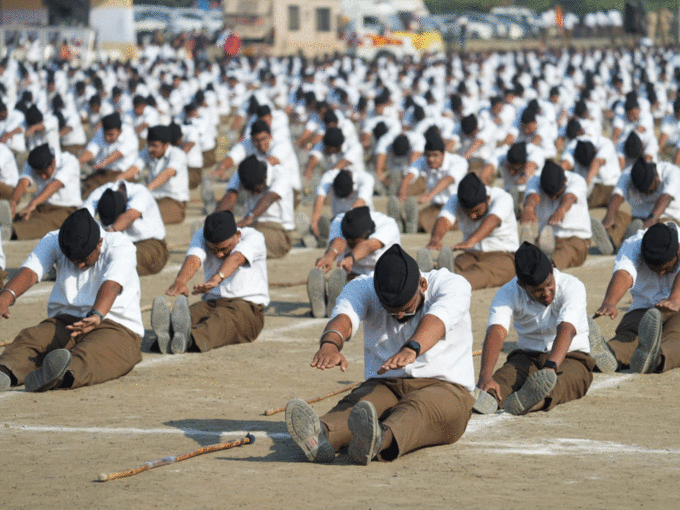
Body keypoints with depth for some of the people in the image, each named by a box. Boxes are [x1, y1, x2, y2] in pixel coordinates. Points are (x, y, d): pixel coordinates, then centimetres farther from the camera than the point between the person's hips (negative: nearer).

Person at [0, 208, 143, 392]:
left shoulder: (121, 247, -11)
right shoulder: (53, 242, 1)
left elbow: (111, 286, -31)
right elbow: (30, 272, -17)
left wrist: (96, 316, -52)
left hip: (116, 327, -4)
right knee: (31, 338, -28)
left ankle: (62, 376, -73)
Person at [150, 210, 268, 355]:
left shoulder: (254, 237, -9)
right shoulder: (201, 236, 2)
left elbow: (236, 259, -32)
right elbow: (193, 258, -20)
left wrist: (216, 279, -54)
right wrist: (180, 281, -45)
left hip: (248, 306, -4)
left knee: (225, 317, -39)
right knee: (193, 313, -32)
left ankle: (189, 340, -72)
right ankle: (168, 336, -68)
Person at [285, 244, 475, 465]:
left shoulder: (452, 286, -11)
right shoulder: (363, 288, -4)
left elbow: (435, 321, -33)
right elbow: (343, 317, -26)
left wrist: (411, 350, -56)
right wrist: (330, 344, -52)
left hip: (444, 390, -3)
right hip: (385, 387, 3)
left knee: (416, 409, -38)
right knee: (356, 405, -32)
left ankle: (381, 440, -71)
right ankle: (321, 435, -66)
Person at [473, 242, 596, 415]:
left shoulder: (571, 286, -17)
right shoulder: (508, 293, -11)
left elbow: (566, 330, -34)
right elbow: (496, 332, -28)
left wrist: (550, 368, -53)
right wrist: (485, 376, -47)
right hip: (528, 358, 2)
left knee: (562, 379, -39)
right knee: (508, 374, -33)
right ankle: (488, 395, -68)